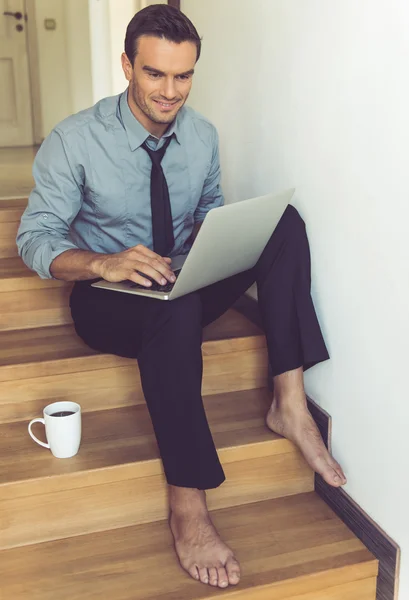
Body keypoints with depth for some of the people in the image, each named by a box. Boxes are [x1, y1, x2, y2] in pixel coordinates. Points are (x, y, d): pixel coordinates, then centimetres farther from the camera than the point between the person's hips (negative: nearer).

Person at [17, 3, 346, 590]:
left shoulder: (202, 135, 1)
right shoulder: (75, 141, -11)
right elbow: (35, 237, -11)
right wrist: (105, 263, -32)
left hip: (187, 286, 5)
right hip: (107, 299, -4)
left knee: (287, 223, -17)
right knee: (176, 308, -41)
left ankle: (289, 402, -23)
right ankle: (187, 506, -34)